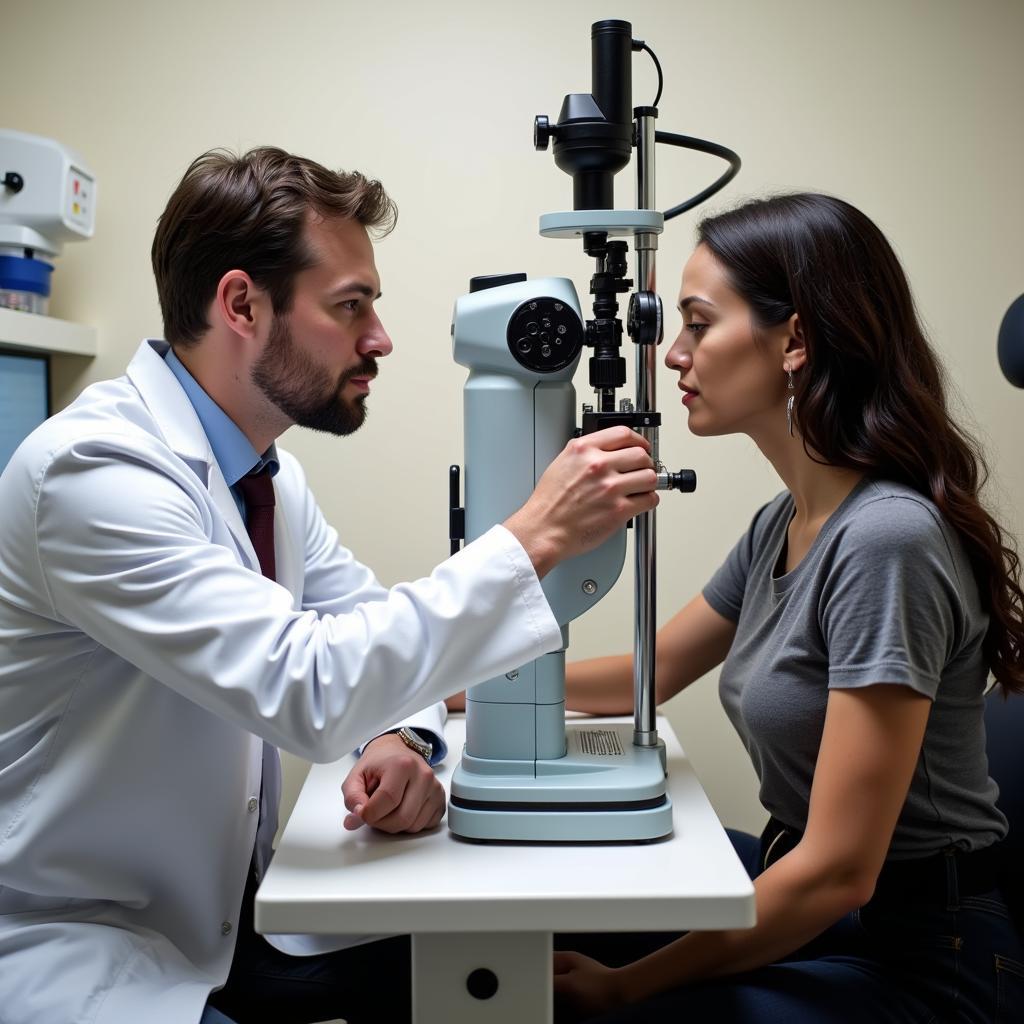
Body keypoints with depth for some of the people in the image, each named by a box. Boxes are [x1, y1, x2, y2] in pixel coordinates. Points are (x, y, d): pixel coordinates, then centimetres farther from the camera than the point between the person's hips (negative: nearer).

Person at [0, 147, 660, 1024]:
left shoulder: (266, 471, 2)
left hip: (224, 908, 8)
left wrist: (400, 737, -13)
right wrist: (532, 539, -30)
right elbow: (308, 691, -33)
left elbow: (366, 621, 9)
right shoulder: (96, 470, -26)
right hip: (73, 949, -8)